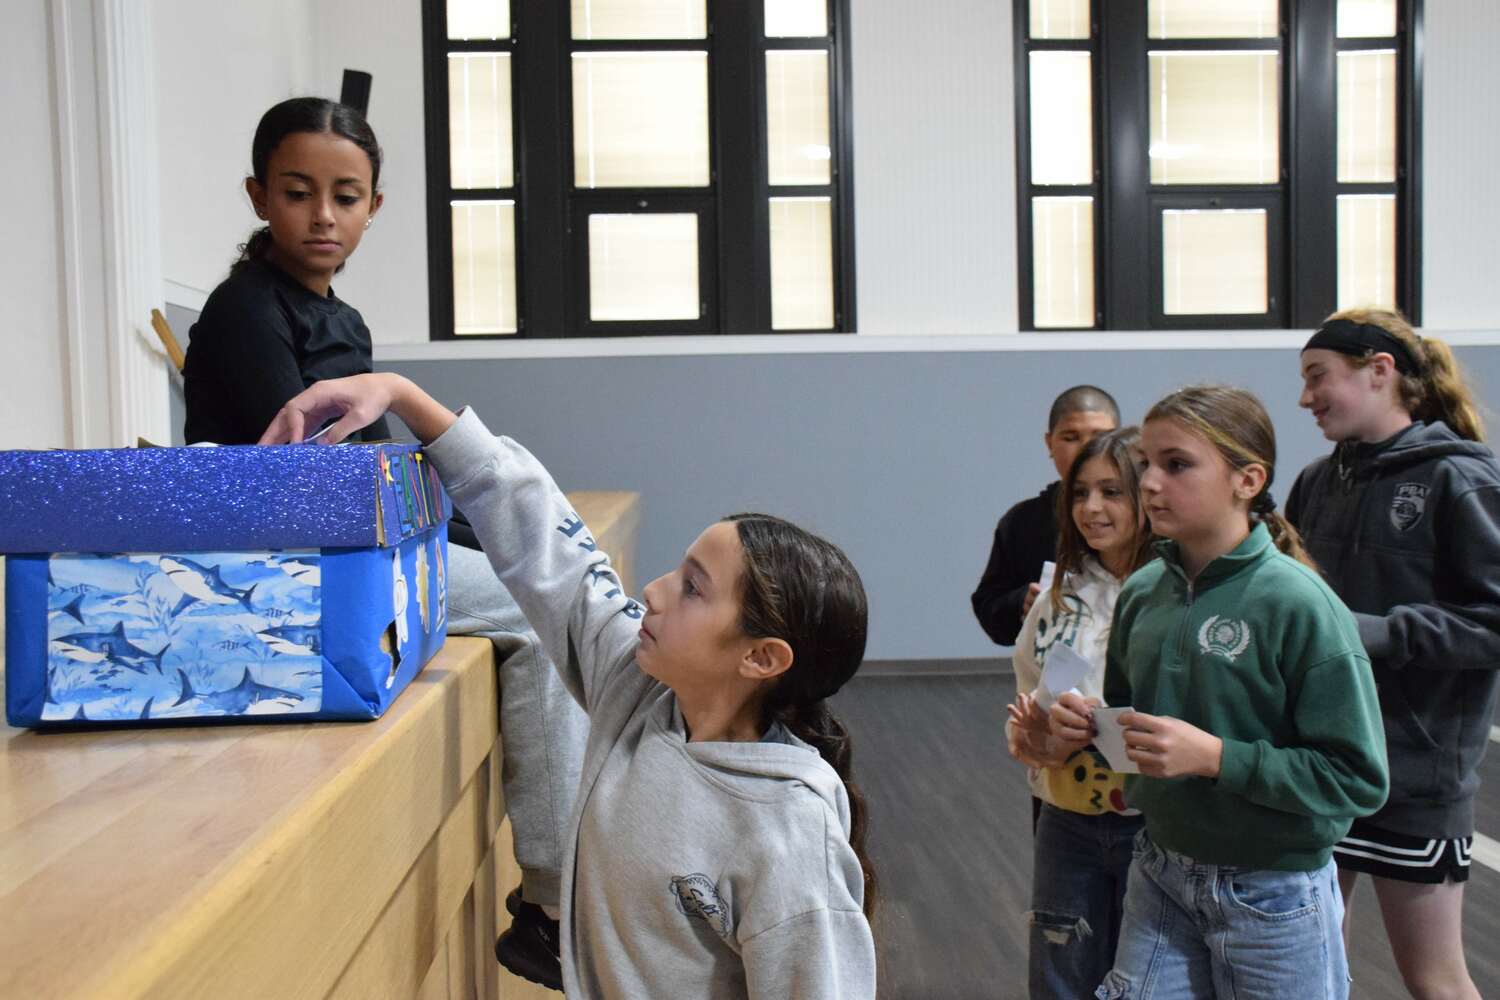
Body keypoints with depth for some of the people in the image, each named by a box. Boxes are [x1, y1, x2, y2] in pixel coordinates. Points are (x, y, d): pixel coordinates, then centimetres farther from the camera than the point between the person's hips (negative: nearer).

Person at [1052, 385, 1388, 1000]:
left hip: (1272, 895, -4)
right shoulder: (1142, 593, -1)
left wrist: (1215, 756, -25)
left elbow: (1358, 779, -20)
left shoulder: (1297, 604, -18)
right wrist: (1091, 726, -6)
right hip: (1159, 877, 5)